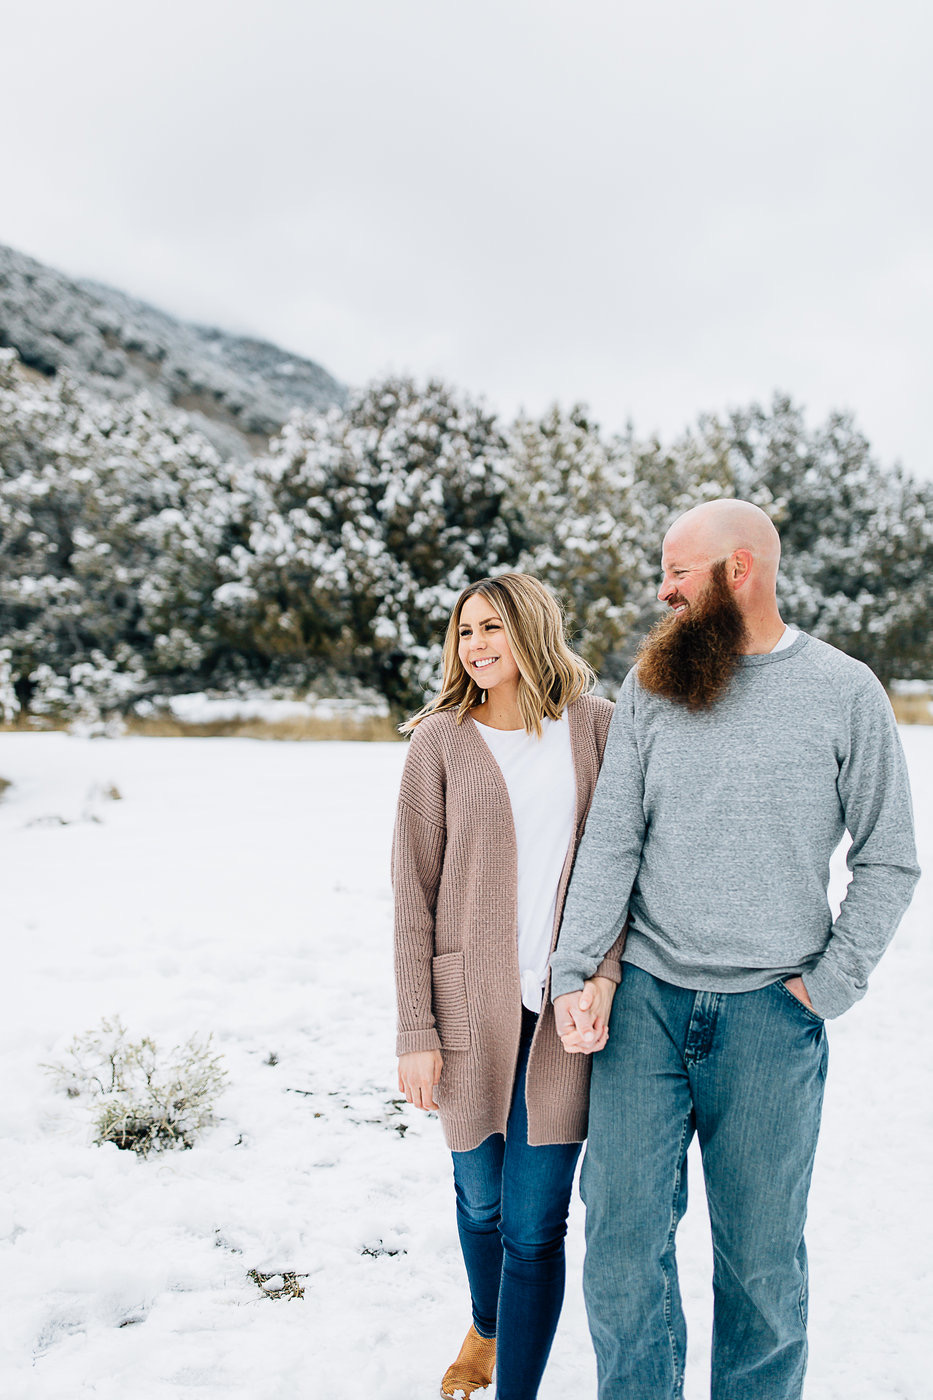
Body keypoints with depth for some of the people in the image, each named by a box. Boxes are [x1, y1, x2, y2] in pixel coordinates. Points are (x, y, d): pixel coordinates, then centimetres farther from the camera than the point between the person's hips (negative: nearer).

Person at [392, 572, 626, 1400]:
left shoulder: (596, 726, 1)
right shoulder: (441, 741, -2)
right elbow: (414, 890, -2)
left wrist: (607, 969, -10)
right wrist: (417, 1030, -5)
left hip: (566, 1004, 0)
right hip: (473, 1001, 1)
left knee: (536, 1222, 0)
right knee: (481, 1195, 18)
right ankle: (486, 1328, 48)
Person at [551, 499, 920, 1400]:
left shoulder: (846, 693, -2)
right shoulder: (651, 685, 4)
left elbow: (889, 862, 3)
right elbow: (611, 842, 2)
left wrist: (830, 984, -3)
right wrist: (571, 974, -5)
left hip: (770, 1018, -2)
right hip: (646, 1003, 2)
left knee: (761, 1253, 10)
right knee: (622, 1233, 4)